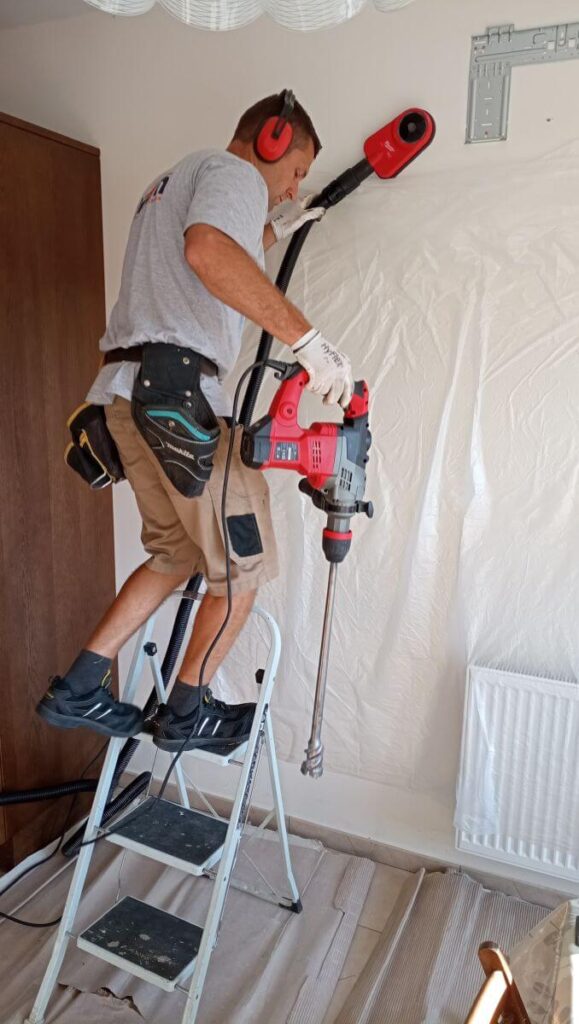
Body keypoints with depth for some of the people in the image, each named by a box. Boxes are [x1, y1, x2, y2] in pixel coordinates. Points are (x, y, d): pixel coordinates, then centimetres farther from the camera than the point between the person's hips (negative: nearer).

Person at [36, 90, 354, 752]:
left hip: (126, 392, 10)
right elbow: (209, 252, -23)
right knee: (244, 563, 2)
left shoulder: (172, 182, 31)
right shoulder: (233, 171, 0)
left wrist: (272, 232, 46)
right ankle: (187, 713, 14)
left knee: (178, 552, 17)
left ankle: (77, 690, 19)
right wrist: (305, 338, -25)